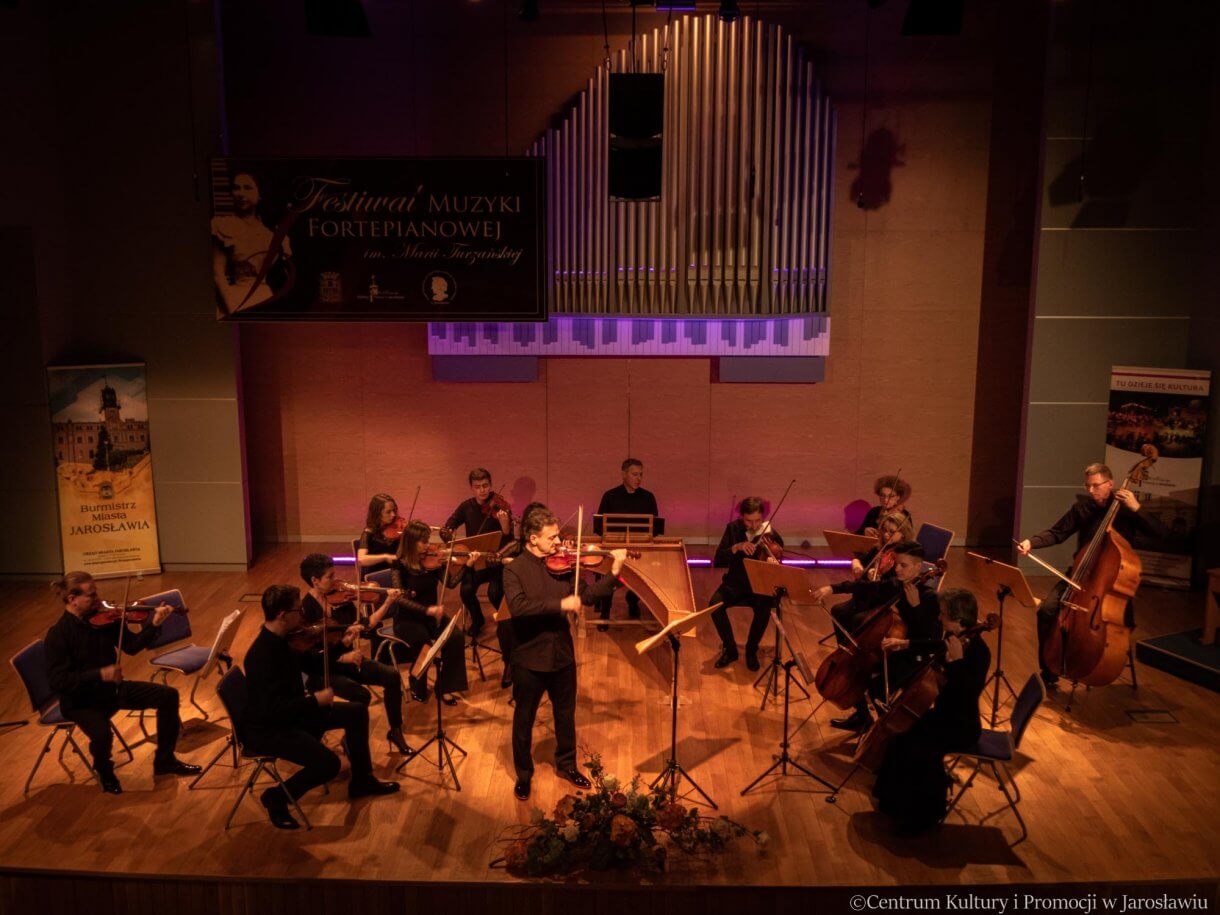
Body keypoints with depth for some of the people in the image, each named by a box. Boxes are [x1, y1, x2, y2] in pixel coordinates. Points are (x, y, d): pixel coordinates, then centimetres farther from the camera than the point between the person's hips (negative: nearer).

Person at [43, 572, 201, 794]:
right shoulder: (58, 635, -20)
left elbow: (132, 646, -1)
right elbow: (59, 680, -24)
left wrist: (155, 624, -16)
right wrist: (100, 674, -32)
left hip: (112, 688, 6)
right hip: (80, 700, -6)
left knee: (168, 695, -3)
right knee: (102, 733, -34)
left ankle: (165, 761, 14)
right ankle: (104, 771, 4)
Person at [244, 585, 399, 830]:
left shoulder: (282, 638, -2)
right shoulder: (263, 655, -31)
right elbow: (274, 710, -33)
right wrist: (315, 700, -23)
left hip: (290, 712, 10)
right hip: (267, 729, -10)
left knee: (357, 711, 9)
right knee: (328, 763, -25)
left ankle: (362, 781, 25)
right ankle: (276, 798, 2)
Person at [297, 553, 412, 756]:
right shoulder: (306, 609, -18)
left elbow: (366, 626, 2)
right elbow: (310, 654, -21)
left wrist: (388, 603, -6)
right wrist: (342, 656, -30)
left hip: (345, 659, 6)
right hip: (321, 670, -6)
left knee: (392, 675, -10)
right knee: (361, 695, -27)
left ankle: (395, 732, 6)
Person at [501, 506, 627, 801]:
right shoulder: (515, 569, -14)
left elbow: (588, 595, 0)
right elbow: (518, 607, -30)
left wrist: (614, 572, -11)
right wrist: (560, 604, -32)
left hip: (563, 655, 4)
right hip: (530, 658, -4)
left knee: (566, 714, 20)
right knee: (524, 719, 12)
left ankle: (566, 764, 41)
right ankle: (524, 774, 32)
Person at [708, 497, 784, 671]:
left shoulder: (773, 536, -9)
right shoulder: (733, 528, -3)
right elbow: (717, 561, -9)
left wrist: (774, 564, -32)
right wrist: (736, 547, -25)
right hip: (736, 582, 2)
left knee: (764, 610, -34)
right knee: (715, 604, -28)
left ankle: (751, 650, -6)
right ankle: (730, 648, -5)